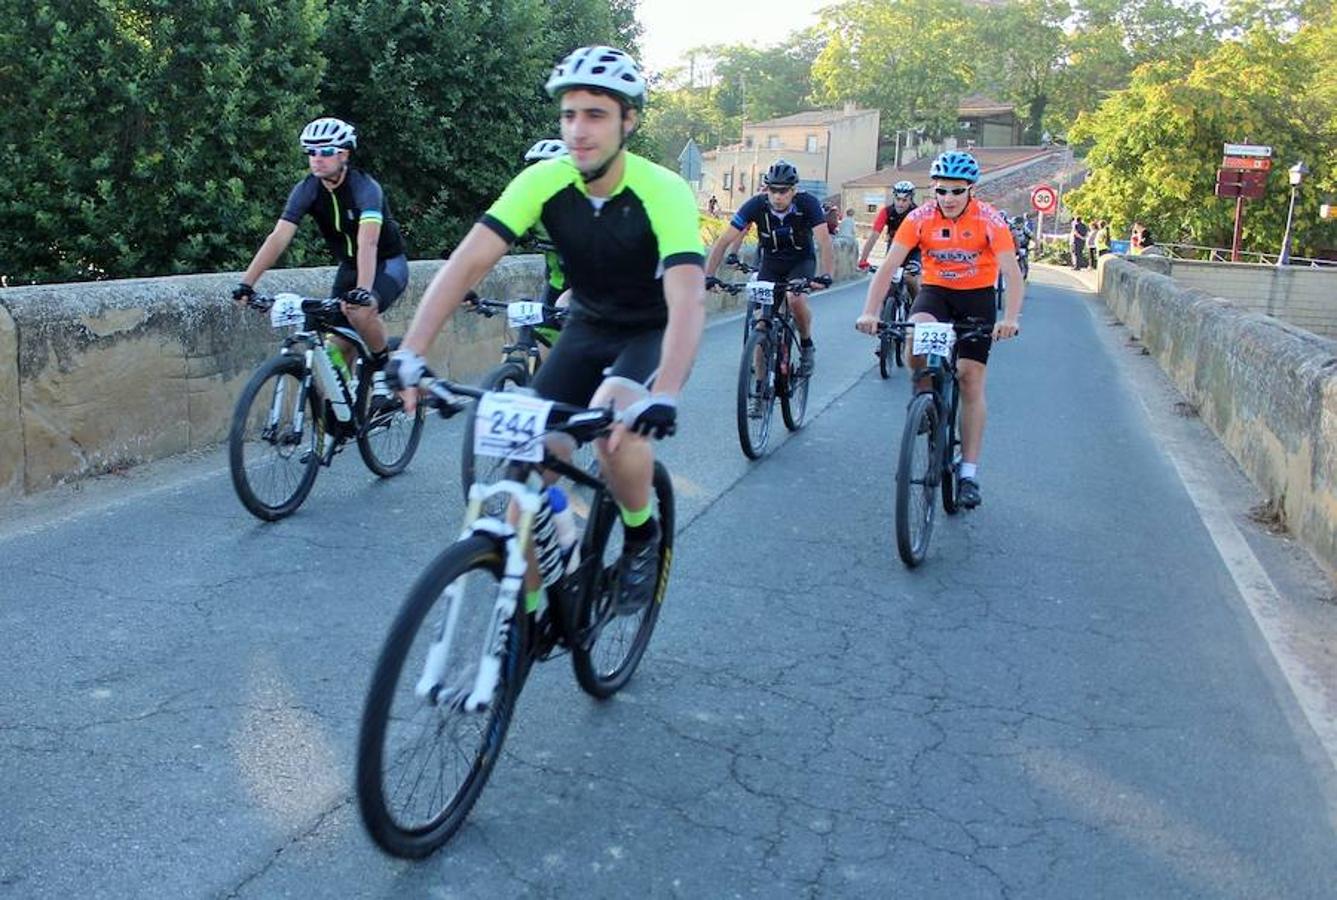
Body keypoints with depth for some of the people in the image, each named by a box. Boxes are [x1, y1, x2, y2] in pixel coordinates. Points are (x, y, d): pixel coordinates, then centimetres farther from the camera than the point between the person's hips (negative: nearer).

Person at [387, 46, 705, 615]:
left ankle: (642, 535, -3)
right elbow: (468, 261, -25)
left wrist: (664, 395, -57)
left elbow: (687, 301, -40)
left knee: (614, 419, -34)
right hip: (587, 327, 4)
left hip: (653, 333, -3)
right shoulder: (544, 180, -17)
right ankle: (525, 607, 5)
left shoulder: (663, 192, -28)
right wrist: (411, 350, -37)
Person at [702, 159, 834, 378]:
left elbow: (824, 241, -34)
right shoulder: (756, 205, -23)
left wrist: (826, 275, -51)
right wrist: (708, 276, -34)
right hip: (770, 263, 2)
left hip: (801, 261, -2)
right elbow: (724, 241, -24)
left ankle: (806, 346, -3)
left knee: (795, 299, -31)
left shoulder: (807, 203, -25)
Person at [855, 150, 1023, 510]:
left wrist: (1010, 318, -43)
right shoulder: (920, 218, -15)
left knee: (971, 382, -3)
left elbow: (1012, 273, -26)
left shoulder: (989, 219, -19)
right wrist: (870, 312, -34)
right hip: (935, 291, 1)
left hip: (977, 296, -1)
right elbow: (888, 267, -20)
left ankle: (969, 473, 5)